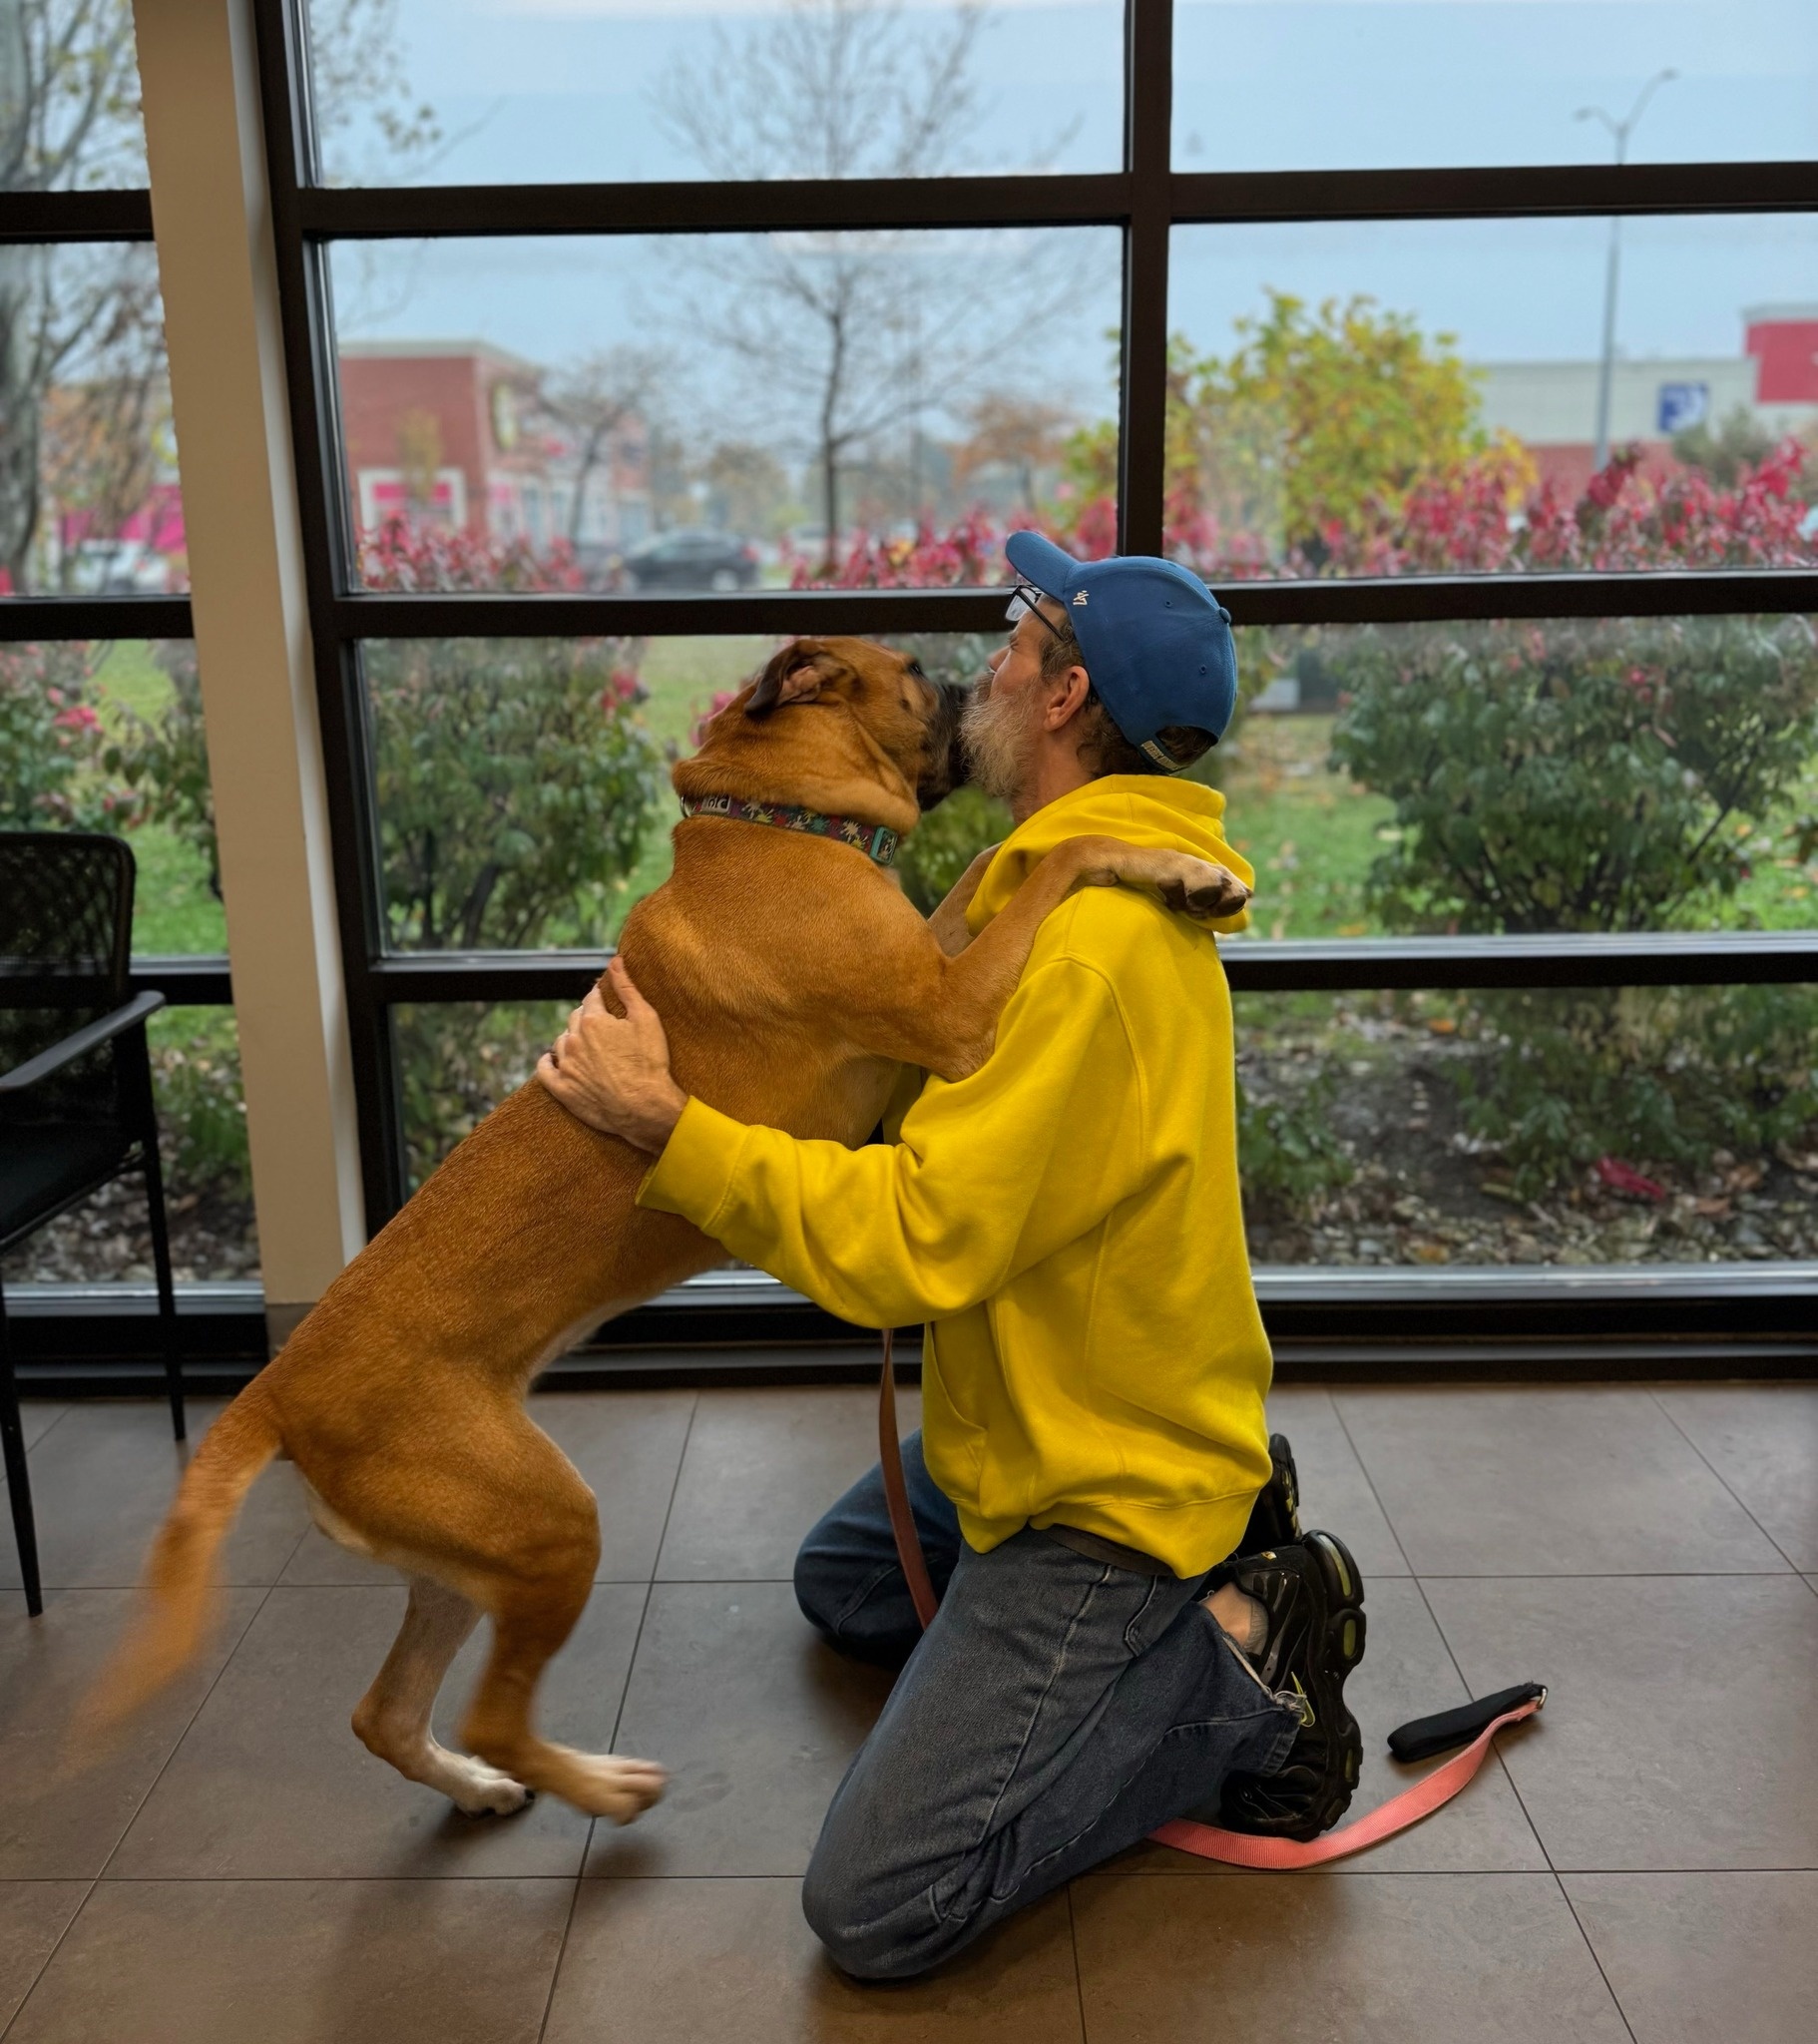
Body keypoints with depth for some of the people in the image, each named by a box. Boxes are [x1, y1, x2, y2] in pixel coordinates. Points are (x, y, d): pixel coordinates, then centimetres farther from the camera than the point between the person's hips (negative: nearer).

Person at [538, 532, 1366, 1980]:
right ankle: (1218, 1567, 17)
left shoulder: (1098, 947, -30)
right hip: (1043, 1427, 10)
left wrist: (671, 1126, -25)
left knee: (875, 1907, -8)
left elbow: (917, 1237, -31)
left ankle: (1233, 1677, 0)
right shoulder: (1067, 886, 3)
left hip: (1104, 1493, -10)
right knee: (840, 1582, 32)